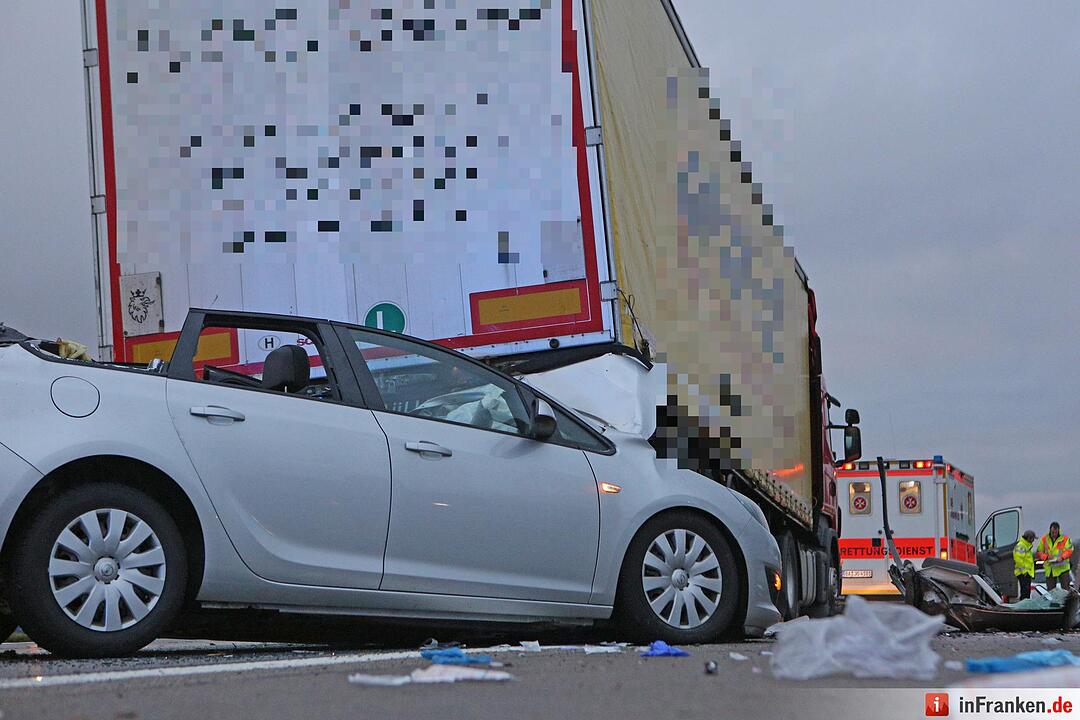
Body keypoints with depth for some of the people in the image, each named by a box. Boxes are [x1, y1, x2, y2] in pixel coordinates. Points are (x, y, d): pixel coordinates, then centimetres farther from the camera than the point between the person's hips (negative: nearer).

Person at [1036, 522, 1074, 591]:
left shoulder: (1065, 538, 2)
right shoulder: (1044, 539, 7)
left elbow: (1069, 551, -5)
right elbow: (1038, 553, 7)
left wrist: (1062, 557, -22)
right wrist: (1046, 557, -12)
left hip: (1062, 568, -2)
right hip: (1049, 569, 3)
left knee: (1065, 589, -6)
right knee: (1050, 590, 6)